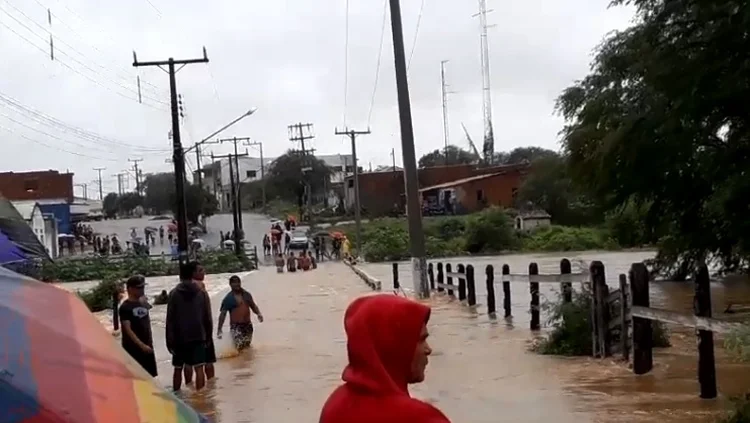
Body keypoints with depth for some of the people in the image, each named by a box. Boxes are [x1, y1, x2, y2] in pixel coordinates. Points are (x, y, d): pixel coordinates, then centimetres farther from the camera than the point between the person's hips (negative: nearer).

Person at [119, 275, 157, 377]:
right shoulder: (125, 307, -11)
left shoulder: (144, 305, 11)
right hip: (132, 348, -7)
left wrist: (150, 343, 12)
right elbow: (128, 330, -17)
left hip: (147, 347, 7)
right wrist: (141, 345, -23)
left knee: (149, 376, 12)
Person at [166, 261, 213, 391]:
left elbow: (170, 319, -5)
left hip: (180, 338, 0)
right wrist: (208, 336, 12)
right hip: (198, 336, 0)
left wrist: (170, 341, -1)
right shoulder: (201, 293, 2)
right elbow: (207, 317, 3)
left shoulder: (174, 294, -4)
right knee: (199, 368, -2)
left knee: (178, 369, 12)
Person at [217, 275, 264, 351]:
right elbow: (223, 314, -8)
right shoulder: (228, 298, -6)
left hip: (247, 325, 5)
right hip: (236, 326, -5)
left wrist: (259, 313, -5)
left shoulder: (246, 294, 8)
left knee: (247, 346, 10)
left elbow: (253, 306, 17)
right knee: (240, 346, -17)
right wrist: (219, 329, -13)